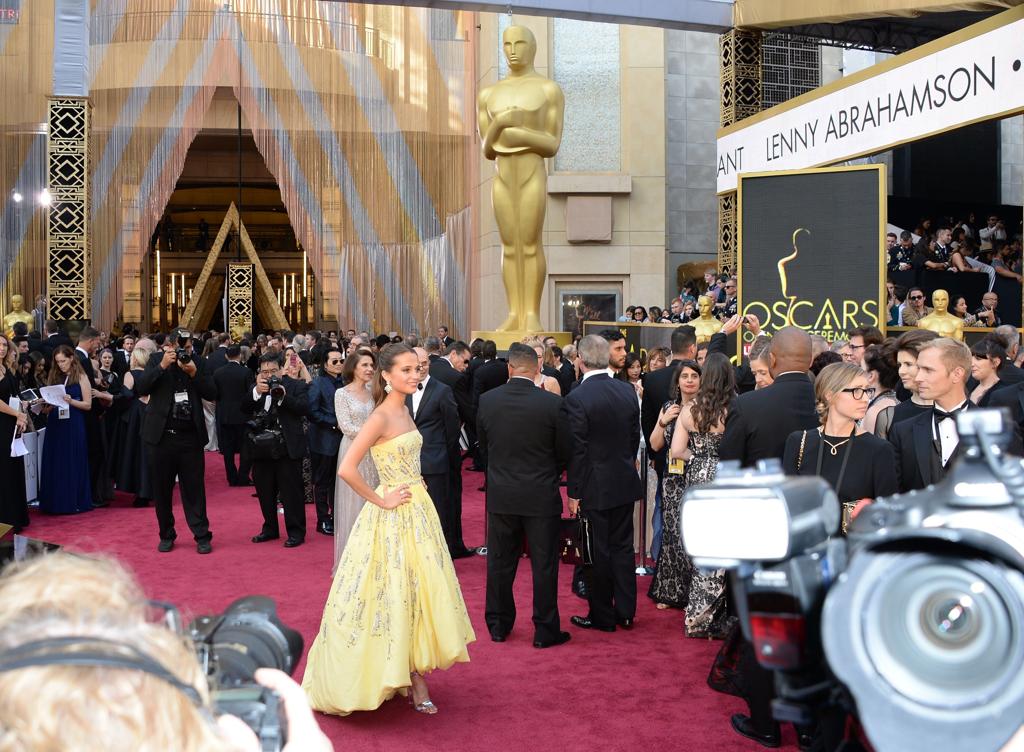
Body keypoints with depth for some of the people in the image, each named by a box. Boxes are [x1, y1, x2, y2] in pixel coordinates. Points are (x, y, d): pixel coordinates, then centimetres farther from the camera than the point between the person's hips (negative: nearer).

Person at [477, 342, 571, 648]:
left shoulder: (487, 401, -7)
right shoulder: (552, 403, -14)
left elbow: (483, 446, 7)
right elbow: (564, 453, -3)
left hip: (500, 495, 3)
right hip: (541, 496, -2)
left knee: (500, 564, 14)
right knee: (544, 565, 7)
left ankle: (498, 625, 24)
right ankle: (545, 631, 12)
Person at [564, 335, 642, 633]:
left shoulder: (576, 398, -19)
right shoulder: (628, 391, 0)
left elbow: (577, 450, -16)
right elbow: (635, 437, 8)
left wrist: (574, 492, -8)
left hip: (596, 486, -5)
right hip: (625, 482, 5)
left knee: (601, 551, 5)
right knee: (623, 546, 14)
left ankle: (603, 616, 15)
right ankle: (626, 612, 22)